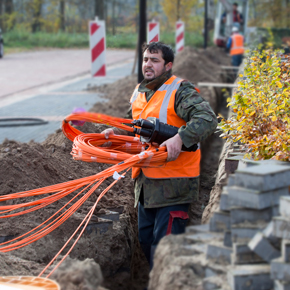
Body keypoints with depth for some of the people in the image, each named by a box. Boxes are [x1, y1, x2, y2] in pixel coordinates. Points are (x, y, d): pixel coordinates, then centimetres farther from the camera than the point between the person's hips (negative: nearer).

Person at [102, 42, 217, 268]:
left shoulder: (181, 92, -11)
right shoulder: (139, 92, 14)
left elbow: (207, 119, -25)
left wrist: (180, 138, -37)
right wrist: (116, 132, 13)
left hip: (173, 184, -8)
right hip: (146, 184, 8)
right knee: (145, 240, 15)